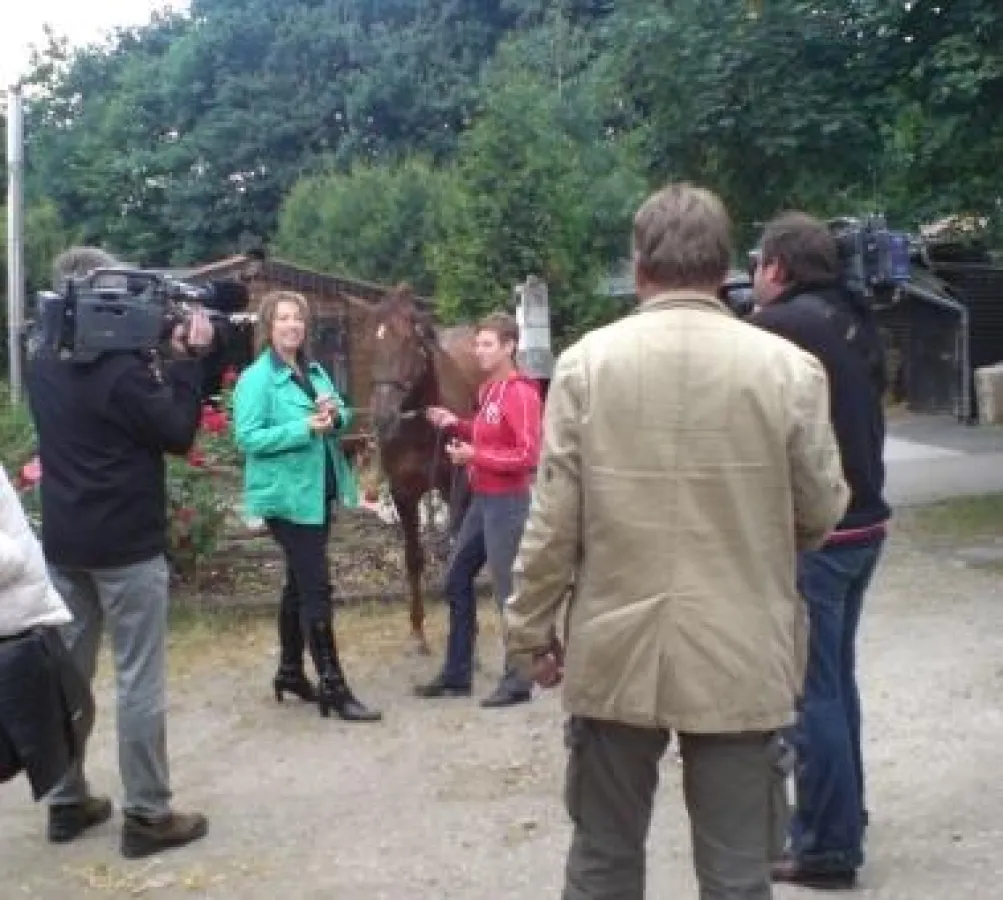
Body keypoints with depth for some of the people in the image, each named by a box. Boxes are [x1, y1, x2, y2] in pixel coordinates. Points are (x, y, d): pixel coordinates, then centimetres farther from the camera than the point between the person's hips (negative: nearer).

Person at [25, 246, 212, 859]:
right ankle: (147, 816, 5)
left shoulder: (42, 368, 6)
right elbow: (179, 434, -10)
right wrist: (189, 358, -6)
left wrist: (163, 355, 7)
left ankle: (67, 802, 23)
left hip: (63, 544, 8)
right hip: (127, 547, -8)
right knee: (140, 682, -1)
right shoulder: (121, 370, -20)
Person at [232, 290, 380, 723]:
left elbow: (343, 415, 15)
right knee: (317, 589, -8)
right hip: (287, 496, -8)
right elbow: (248, 438, -19)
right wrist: (305, 428, -26)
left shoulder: (314, 370, 9)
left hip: (318, 493, 8)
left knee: (299, 584, 17)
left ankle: (289, 671, 31)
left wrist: (335, 415, -9)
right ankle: (333, 687, -3)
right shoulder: (256, 378, -13)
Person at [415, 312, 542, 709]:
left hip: (507, 502, -10)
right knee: (457, 579, 15)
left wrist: (475, 455, -23)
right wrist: (456, 425, 8)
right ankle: (456, 674, 25)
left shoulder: (520, 393, -16)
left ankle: (517, 680, 11)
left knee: (508, 590, -2)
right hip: (482, 500, 10)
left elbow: (528, 456, -22)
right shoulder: (489, 389, 12)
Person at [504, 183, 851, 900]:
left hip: (616, 653, 1)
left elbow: (553, 519, -5)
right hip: (742, 660, 0)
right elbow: (822, 512, 2)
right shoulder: (788, 367, -7)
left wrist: (531, 629, 7)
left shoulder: (587, 361, -6)